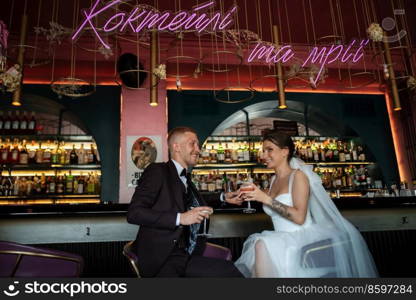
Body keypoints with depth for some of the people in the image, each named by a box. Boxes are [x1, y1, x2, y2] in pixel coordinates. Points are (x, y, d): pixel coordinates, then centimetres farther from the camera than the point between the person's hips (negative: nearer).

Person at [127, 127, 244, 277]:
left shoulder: (186, 178, 18)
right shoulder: (157, 170, -3)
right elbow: (133, 213, -13)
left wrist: (223, 198, 26)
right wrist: (180, 218, -19)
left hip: (186, 256, 7)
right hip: (162, 259, -7)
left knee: (229, 269, -19)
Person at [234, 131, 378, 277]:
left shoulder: (298, 175, -8)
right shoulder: (274, 179, 12)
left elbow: (299, 217, -19)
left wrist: (266, 199, -21)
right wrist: (256, 197, 7)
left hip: (302, 237, -6)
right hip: (284, 241, 6)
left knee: (263, 245, -31)